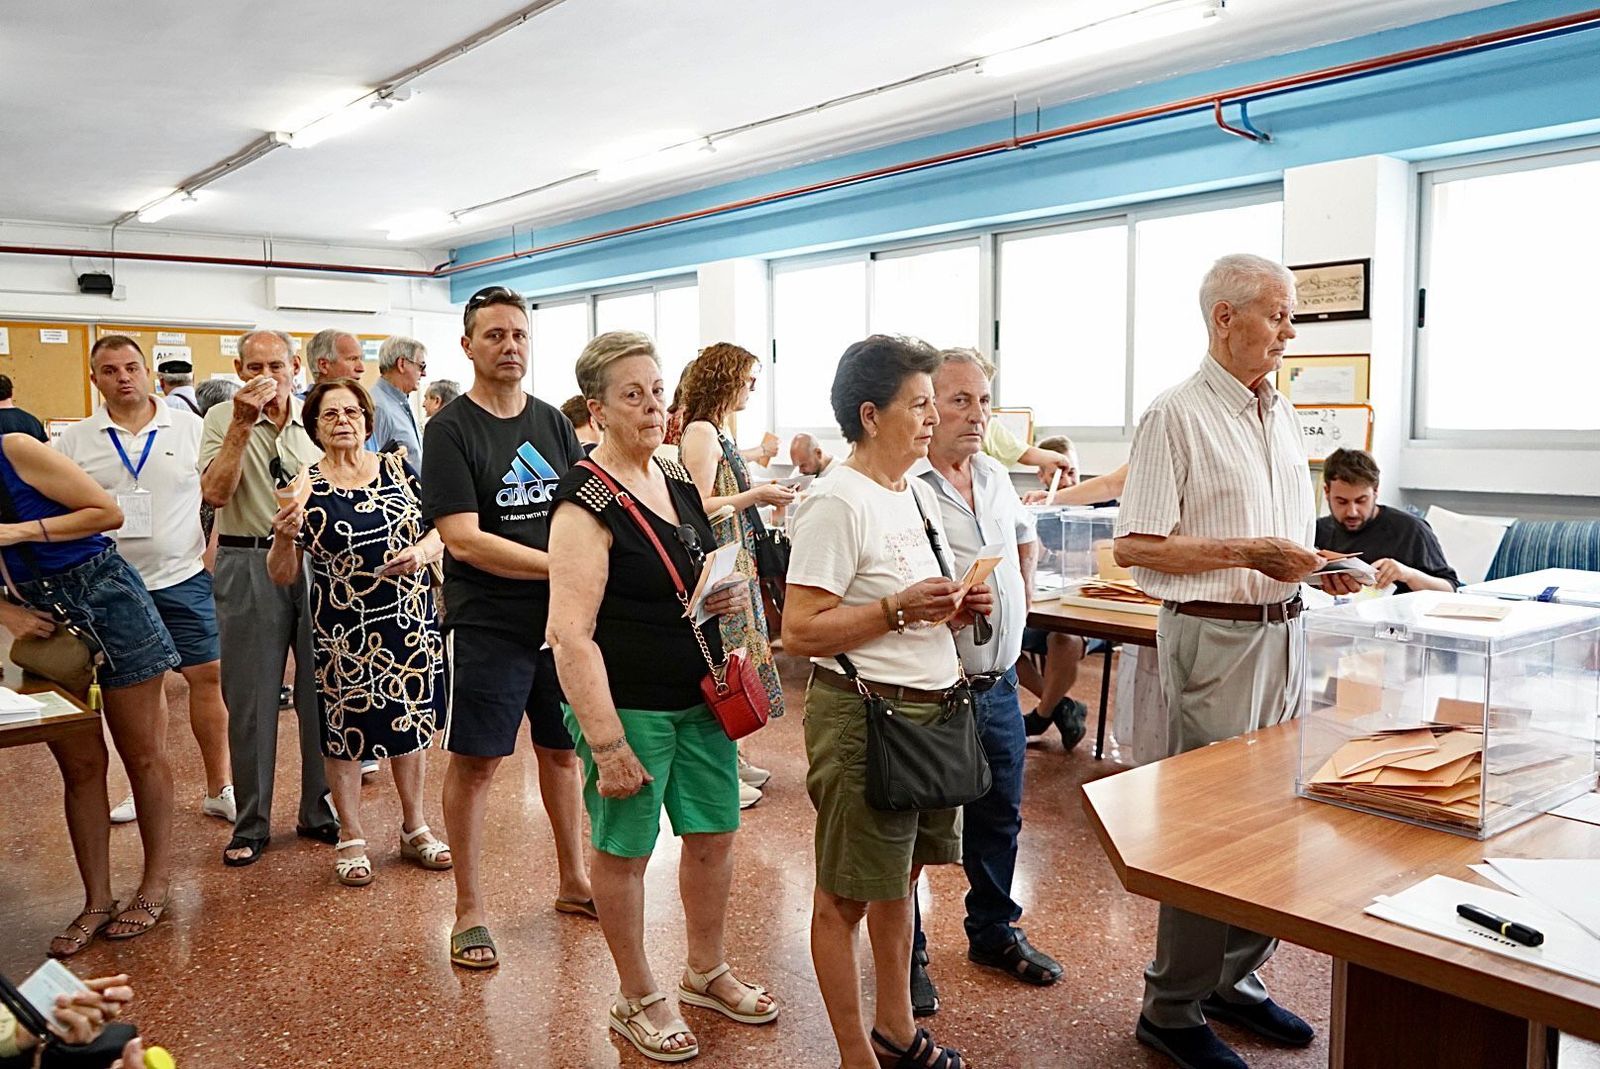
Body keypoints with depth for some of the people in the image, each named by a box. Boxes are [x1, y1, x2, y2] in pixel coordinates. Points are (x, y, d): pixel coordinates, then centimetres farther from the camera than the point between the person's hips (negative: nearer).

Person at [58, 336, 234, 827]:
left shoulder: (190, 428, 1)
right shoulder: (75, 441, 3)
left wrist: (215, 551, -3)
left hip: (184, 578, -1)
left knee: (208, 675, 0)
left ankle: (219, 788, 11)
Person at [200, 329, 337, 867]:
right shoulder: (223, 419, 0)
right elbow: (215, 493, -13)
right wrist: (243, 424, -17)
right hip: (249, 565, -2)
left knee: (320, 692, 8)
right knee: (251, 699, 4)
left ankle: (319, 811, 22)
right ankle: (251, 824, 17)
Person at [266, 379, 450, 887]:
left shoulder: (397, 468, 3)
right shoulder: (305, 487, -3)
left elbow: (440, 530, 8)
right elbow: (283, 576, -3)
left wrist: (422, 550, -12)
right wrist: (285, 538, -22)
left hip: (410, 620, 3)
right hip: (344, 630, -2)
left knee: (411, 721, 11)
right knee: (346, 729, 5)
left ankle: (414, 828, 28)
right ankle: (350, 840, 21)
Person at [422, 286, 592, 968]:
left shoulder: (553, 423, 9)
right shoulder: (450, 430, -7)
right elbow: (463, 539, -15)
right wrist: (558, 565, -19)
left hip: (562, 618, 5)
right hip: (488, 624, -5)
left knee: (562, 749, 15)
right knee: (476, 760, 3)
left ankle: (573, 882, 32)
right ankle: (469, 911, 17)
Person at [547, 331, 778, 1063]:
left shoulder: (678, 479, 6)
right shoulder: (586, 503, -17)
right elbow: (571, 636, -21)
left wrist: (737, 593, -2)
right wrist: (608, 745, -23)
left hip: (700, 700, 8)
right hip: (630, 707, -7)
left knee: (714, 835, 17)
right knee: (624, 851, 9)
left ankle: (707, 974, 40)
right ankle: (637, 1001, 30)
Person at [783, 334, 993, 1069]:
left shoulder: (918, 494, 11)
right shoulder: (837, 503, -16)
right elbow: (800, 631, -21)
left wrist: (956, 610, 4)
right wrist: (899, 609, -25)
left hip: (931, 707, 9)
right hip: (864, 714, -9)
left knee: (900, 878, 21)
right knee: (845, 896, 6)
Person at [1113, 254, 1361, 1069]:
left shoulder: (1281, 416, 13)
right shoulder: (1178, 415, -11)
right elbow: (1134, 547, -16)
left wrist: (1320, 567, 2)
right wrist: (1247, 554, -19)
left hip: (1283, 630, 8)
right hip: (1213, 635, -8)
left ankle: (1236, 979, 30)